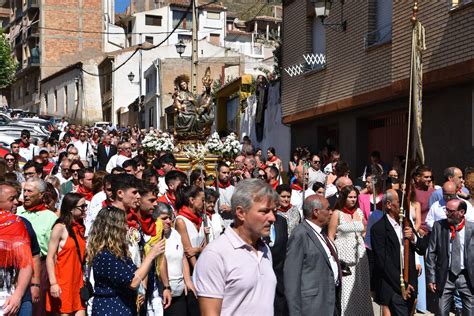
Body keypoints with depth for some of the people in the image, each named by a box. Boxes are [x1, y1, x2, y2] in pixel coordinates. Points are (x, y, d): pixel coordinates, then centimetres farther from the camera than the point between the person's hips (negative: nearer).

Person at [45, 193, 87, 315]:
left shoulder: (80, 228, 12)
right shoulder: (60, 228, -8)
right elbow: (50, 258, -12)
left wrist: (84, 280, 9)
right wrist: (53, 283, -19)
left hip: (78, 281, 6)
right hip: (63, 282, -6)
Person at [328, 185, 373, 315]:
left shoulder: (359, 212, 10)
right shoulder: (337, 213, -3)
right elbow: (331, 236, -5)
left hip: (359, 254, 5)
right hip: (343, 256, -4)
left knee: (359, 287, 6)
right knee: (345, 288, -6)